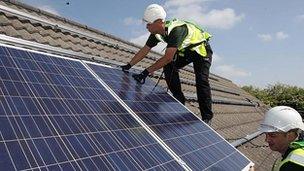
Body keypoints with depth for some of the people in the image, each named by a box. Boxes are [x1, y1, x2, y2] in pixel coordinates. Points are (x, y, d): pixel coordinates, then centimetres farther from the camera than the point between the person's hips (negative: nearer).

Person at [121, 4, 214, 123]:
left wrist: (146, 72, -41)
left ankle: (207, 117, -9)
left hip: (201, 50, -8)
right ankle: (179, 100, 4)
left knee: (201, 81, -18)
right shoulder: (156, 33, -14)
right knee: (169, 68, -9)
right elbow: (144, 50, -5)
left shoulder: (176, 30, -40)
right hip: (185, 51, 8)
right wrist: (128, 66, -8)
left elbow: (168, 58, -43)